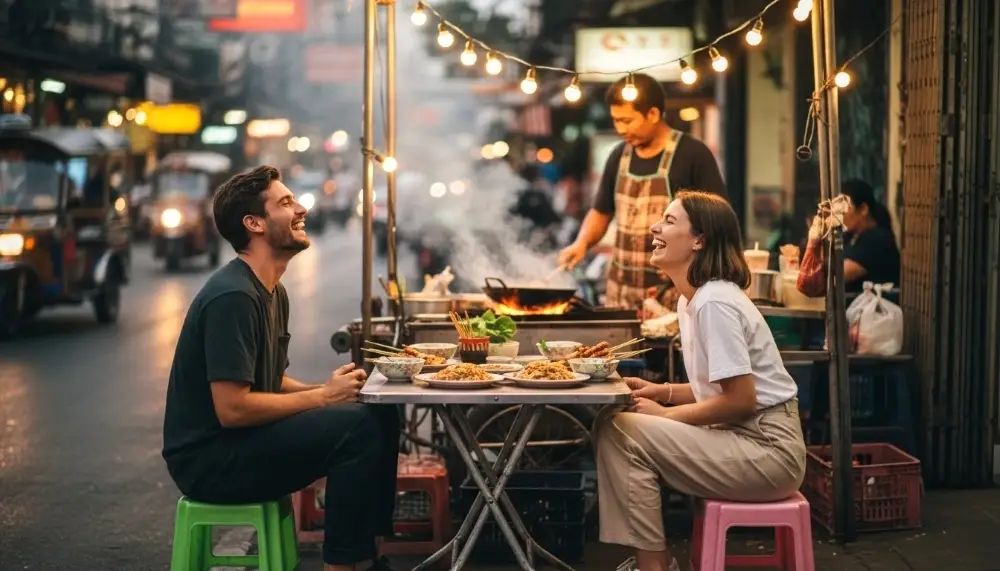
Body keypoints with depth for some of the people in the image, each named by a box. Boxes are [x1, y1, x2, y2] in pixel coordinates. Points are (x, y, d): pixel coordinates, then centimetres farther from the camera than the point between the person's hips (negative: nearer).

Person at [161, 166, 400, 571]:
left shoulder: (274, 293, 11)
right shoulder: (232, 296, -21)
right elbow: (232, 409, -25)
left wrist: (327, 390, -3)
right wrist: (323, 396, -16)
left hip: (242, 442, 10)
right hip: (207, 460, -10)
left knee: (383, 415, 1)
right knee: (359, 426, -23)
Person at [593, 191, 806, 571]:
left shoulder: (714, 303, -18)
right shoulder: (690, 299, 12)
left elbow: (740, 399, -20)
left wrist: (664, 415, -11)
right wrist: (662, 392, 4)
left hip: (768, 449, -9)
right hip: (745, 440, 9)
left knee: (620, 433, -17)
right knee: (616, 423, 5)